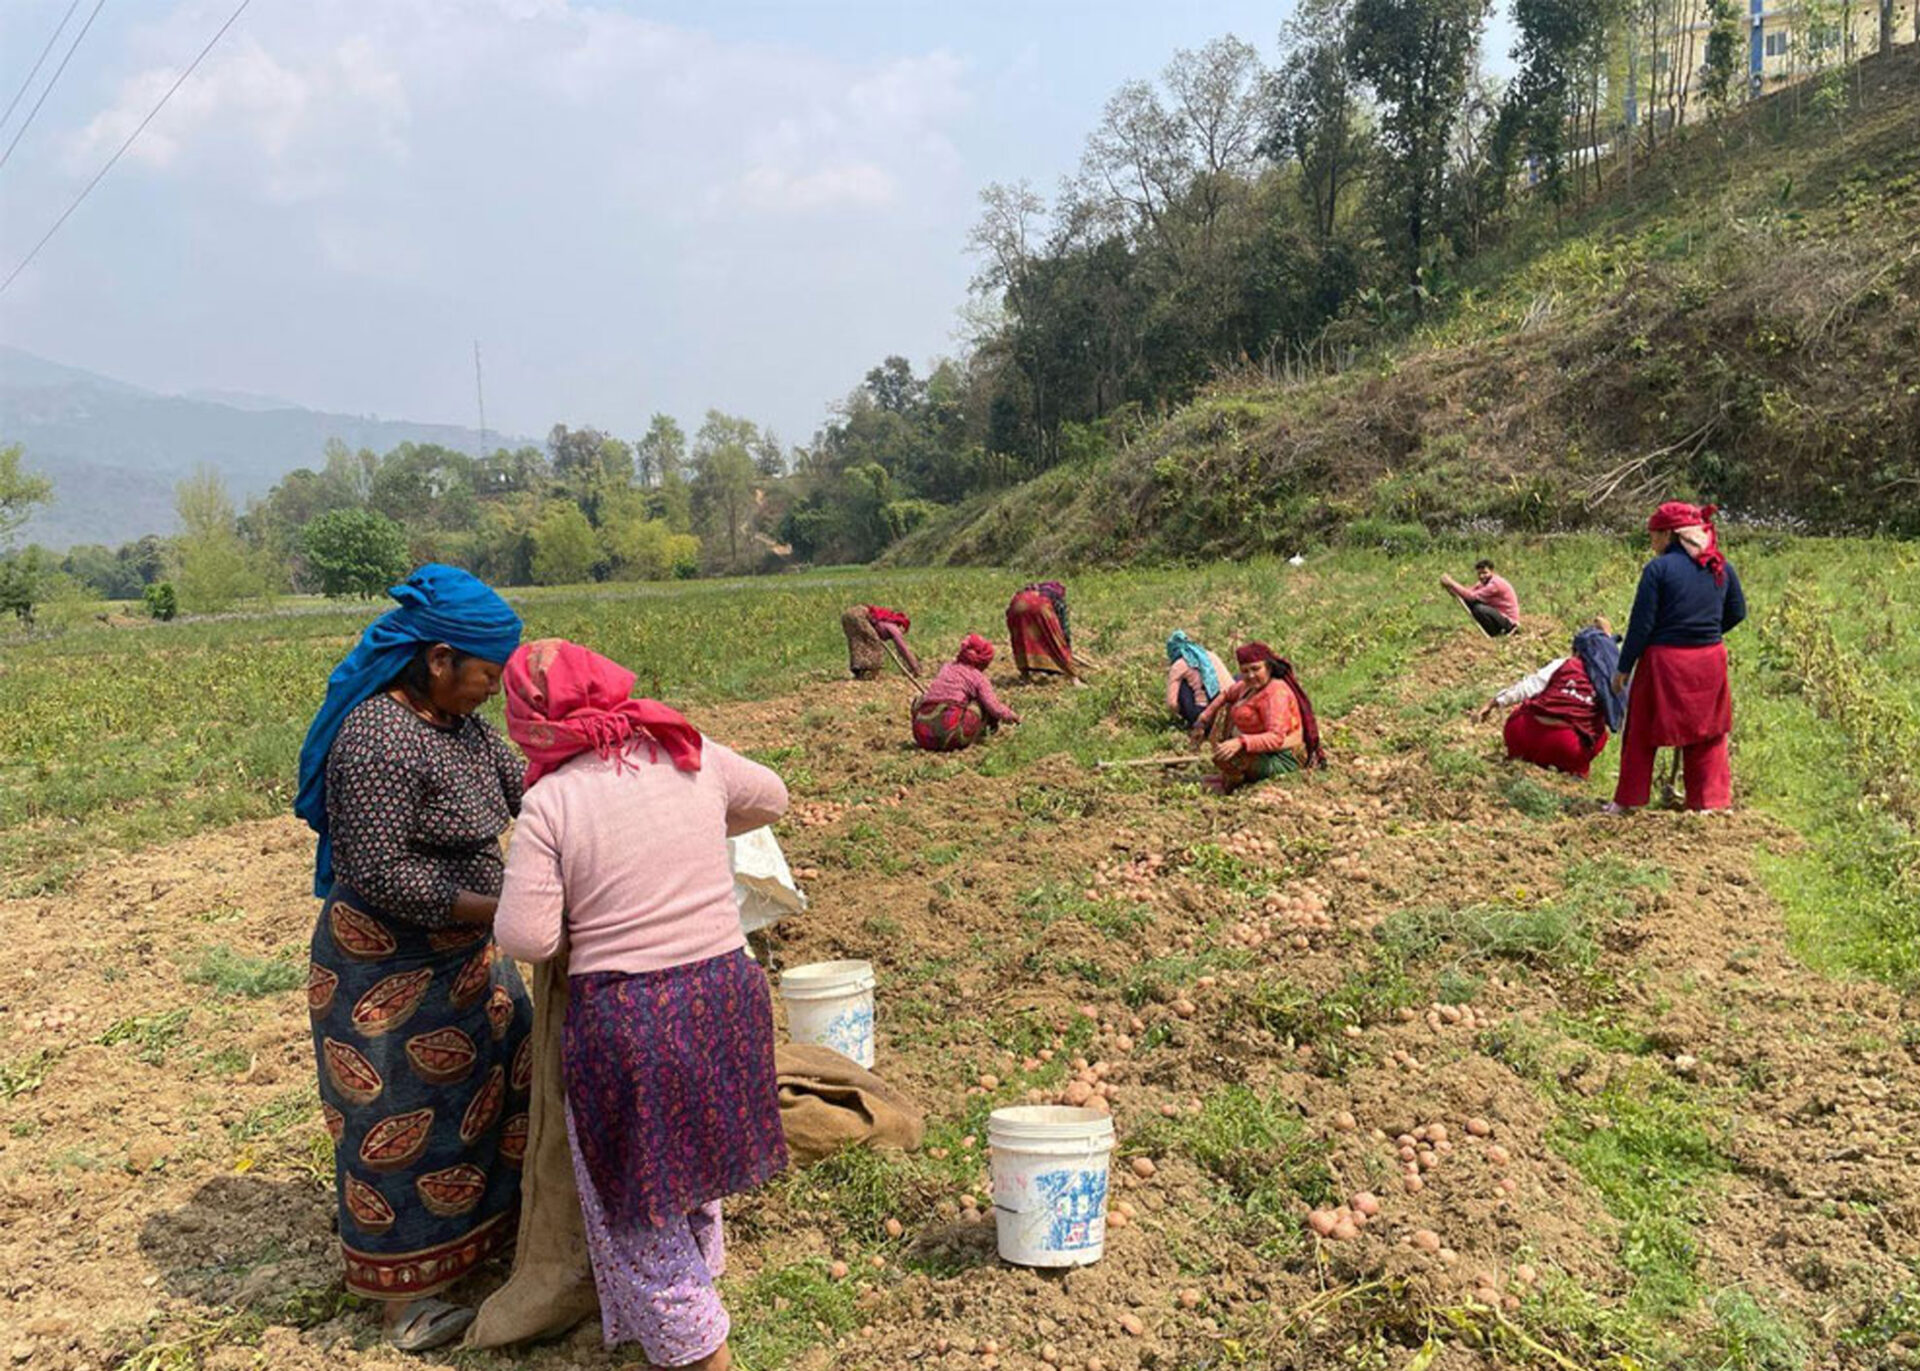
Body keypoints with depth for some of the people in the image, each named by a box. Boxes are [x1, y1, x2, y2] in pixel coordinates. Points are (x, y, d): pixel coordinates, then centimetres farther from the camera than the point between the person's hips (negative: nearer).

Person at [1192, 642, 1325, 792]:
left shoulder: (1276, 693, -25)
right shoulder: (1251, 685, 2)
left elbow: (1276, 738, -36)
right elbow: (1226, 695, 22)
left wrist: (1240, 742, -47)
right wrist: (1203, 720, 16)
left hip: (1281, 760, -10)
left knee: (1225, 755, -33)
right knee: (1224, 712, 16)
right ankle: (1229, 775, 13)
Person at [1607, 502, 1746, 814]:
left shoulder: (1658, 568, -13)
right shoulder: (1722, 568, 3)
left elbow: (1641, 623, -13)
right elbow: (1737, 612, 13)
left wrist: (1624, 668, -7)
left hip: (1664, 660, -5)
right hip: (1710, 660, 5)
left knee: (1642, 732, 9)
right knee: (1707, 732, 17)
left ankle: (1626, 801, 16)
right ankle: (1709, 798, 21)